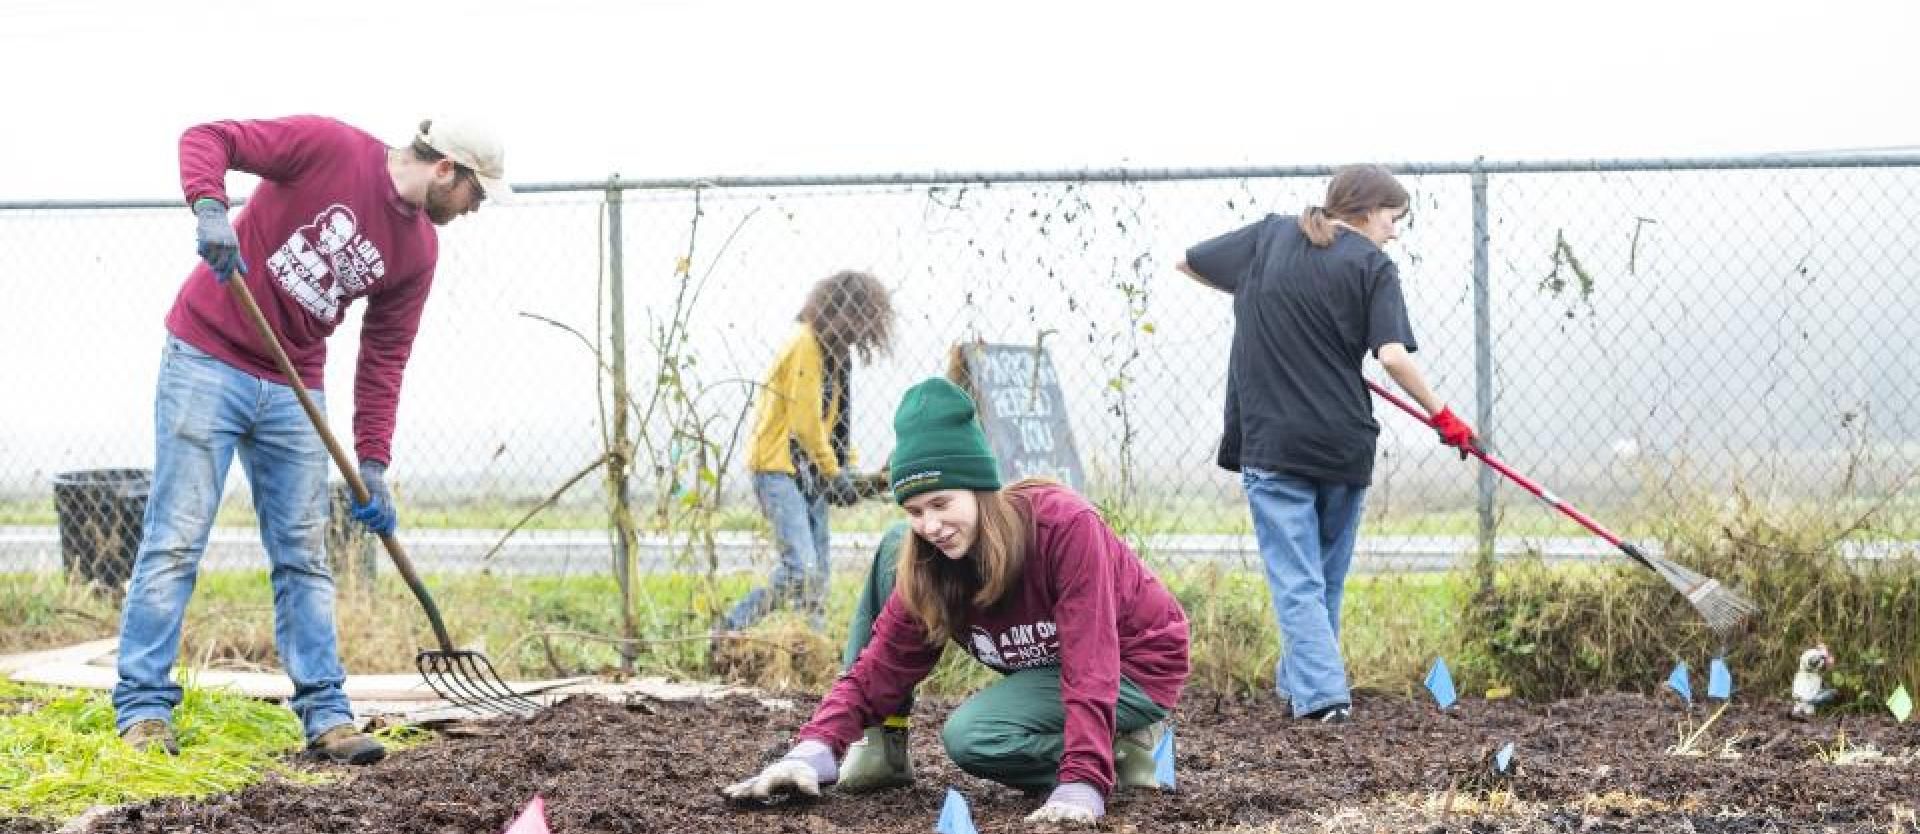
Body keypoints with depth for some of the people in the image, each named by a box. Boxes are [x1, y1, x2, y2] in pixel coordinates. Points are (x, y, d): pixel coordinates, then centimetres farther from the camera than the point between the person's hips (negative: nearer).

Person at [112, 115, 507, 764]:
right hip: (208, 358, -6)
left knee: (304, 556, 7)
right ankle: (143, 710, -2)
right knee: (176, 541, -6)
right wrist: (210, 208, -34)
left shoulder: (418, 251, 5)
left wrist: (371, 464, 3)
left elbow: (383, 359, 8)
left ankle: (325, 716, 11)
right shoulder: (330, 147, -13)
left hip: (292, 390, 6)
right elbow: (207, 139, -15)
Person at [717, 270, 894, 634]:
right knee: (800, 570, -19)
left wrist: (843, 468, 4)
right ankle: (730, 630, -11)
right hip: (779, 470, -10)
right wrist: (835, 472, -10)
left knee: (818, 572, 5)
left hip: (810, 475, 10)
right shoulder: (805, 346, -15)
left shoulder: (833, 350, 14)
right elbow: (806, 421, -17)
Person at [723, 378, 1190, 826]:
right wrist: (811, 754, -33)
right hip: (1045, 665, 7)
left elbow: (1090, 665, -36)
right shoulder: (925, 570, -14)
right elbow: (875, 675, -14)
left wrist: (1080, 786, -45)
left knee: (970, 736, -30)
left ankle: (1123, 747, -9)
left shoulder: (1064, 525, -32)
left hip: (1136, 668, -7)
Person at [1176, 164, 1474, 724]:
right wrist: (1441, 416, -3)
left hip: (1271, 441, 1)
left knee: (1296, 581, -2)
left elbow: (1188, 262, 17)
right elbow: (1393, 356, -14)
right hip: (1343, 442, -1)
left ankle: (1321, 693, -15)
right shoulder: (1372, 267, -3)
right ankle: (1299, 680, 28)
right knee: (1327, 578, 19)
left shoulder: (1271, 236, 6)